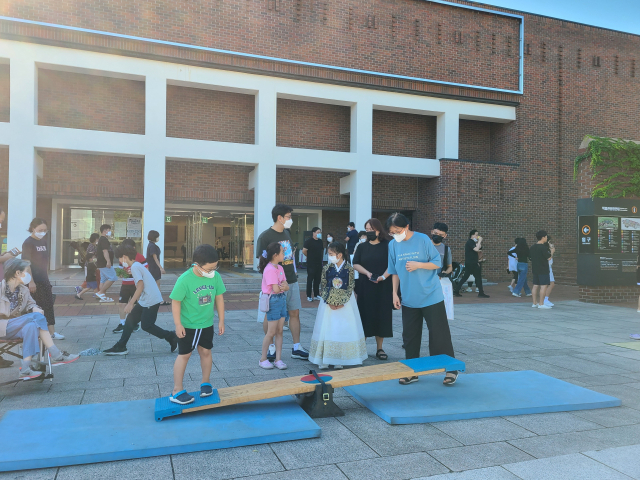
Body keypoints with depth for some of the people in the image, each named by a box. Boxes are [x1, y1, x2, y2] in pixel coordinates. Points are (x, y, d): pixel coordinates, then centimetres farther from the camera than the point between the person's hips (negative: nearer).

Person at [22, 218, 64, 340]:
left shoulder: (44, 242, 12)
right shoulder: (28, 243, -10)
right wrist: (31, 281, -19)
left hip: (44, 280, 8)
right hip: (34, 281, -8)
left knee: (49, 305, 7)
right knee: (38, 306, -3)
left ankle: (52, 332, 12)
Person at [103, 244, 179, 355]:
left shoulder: (135, 266, -14)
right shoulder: (137, 265, 16)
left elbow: (140, 286, -23)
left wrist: (131, 303, -22)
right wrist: (133, 301, 28)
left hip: (151, 301, -10)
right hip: (145, 300, 10)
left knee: (147, 326, -3)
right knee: (130, 319, 10)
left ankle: (172, 337, 8)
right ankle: (120, 347, 15)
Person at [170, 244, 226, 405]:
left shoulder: (216, 277, -11)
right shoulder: (185, 280, -24)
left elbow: (219, 298, 0)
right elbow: (175, 302, -17)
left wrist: (221, 320, 3)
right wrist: (178, 324, -16)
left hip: (207, 324, 4)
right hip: (187, 325, -4)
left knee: (206, 351, 14)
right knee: (184, 355, 4)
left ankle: (205, 383, 32)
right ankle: (177, 391, 14)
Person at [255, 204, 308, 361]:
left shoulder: (287, 233, 13)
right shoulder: (265, 236, -11)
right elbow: (262, 260, -13)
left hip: (291, 281, 7)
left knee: (295, 313, 8)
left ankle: (297, 348, 17)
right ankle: (271, 348, 17)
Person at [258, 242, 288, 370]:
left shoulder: (280, 268, 10)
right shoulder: (270, 269, -18)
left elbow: (286, 286, 7)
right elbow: (275, 289, -24)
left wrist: (283, 286, -16)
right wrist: (283, 286, -4)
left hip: (282, 299, 8)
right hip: (273, 300, -8)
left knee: (279, 331, 9)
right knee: (271, 332, 0)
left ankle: (278, 359, 15)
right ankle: (263, 359, 14)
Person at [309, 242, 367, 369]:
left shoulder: (349, 269, -6)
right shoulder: (327, 268, -1)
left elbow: (350, 288, -6)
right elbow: (322, 287, 0)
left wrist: (342, 303, -14)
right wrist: (329, 302, -11)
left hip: (345, 303, -1)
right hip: (328, 303, 1)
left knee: (344, 329, 1)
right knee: (327, 329, 1)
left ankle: (339, 360, 11)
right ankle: (324, 359, 8)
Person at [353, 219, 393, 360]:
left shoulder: (387, 246, 3)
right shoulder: (362, 247, 10)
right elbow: (355, 264, 3)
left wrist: (383, 276, -18)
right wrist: (368, 273, -14)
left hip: (383, 286, -1)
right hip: (365, 287, 1)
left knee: (382, 315, 2)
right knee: (365, 315, 0)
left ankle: (379, 348, 11)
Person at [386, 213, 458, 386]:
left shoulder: (423, 240, -10)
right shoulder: (393, 245, 1)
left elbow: (437, 263, -5)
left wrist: (418, 264, -20)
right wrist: (395, 293, 5)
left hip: (431, 297, -4)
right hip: (408, 299, 4)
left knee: (439, 334, 1)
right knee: (409, 336, 9)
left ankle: (450, 369, 16)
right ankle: (412, 372, 21)